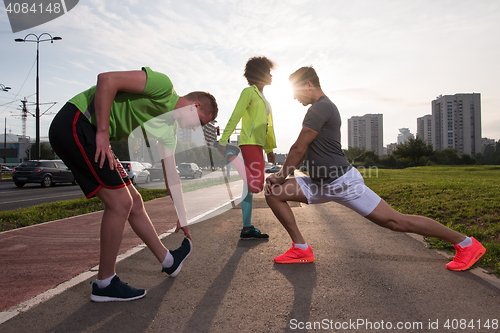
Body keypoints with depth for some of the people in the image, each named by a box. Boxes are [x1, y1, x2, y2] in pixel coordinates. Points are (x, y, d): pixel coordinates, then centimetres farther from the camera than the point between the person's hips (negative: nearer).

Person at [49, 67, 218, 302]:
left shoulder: (169, 128, 13)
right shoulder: (163, 85, -13)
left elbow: (171, 175, 17)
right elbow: (106, 79, -22)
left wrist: (182, 218, 21)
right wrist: (103, 132, -22)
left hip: (91, 135, 9)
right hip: (74, 123, -9)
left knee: (134, 203, 11)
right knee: (120, 202, -12)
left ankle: (169, 262, 25)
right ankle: (105, 284, 3)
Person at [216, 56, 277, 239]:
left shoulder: (263, 98, 25)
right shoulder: (249, 92, -1)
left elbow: (267, 126, 26)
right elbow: (235, 117, -10)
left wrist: (270, 149, 24)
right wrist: (223, 140, -16)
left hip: (257, 144, 9)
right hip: (250, 143, -9)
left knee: (250, 187, 6)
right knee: (257, 185, -21)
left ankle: (247, 228, 8)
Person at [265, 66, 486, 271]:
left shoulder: (321, 108, -15)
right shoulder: (319, 108, 17)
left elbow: (299, 149, -15)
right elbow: (304, 151, 20)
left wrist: (280, 177, -3)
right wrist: (280, 175, 14)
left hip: (342, 180, -10)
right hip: (321, 185, 10)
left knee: (395, 221, -4)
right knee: (273, 193, 2)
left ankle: (466, 243, 15)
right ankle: (301, 249, 5)